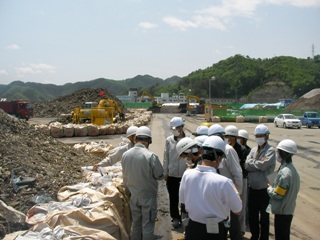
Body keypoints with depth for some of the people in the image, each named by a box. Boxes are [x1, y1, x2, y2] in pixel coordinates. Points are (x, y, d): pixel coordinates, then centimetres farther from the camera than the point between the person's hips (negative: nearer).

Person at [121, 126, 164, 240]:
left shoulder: (125, 155, -8)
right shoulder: (151, 156, -23)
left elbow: (125, 176, 5)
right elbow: (160, 175, -12)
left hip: (133, 195, 5)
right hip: (148, 196, -4)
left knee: (135, 224, 20)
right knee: (148, 225, 10)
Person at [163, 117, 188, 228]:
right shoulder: (169, 140, -3)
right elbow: (166, 157, 3)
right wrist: (165, 172, 4)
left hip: (186, 173, -1)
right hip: (172, 174, 1)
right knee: (173, 197, 11)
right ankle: (175, 217, 28)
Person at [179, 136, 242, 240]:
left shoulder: (187, 174, -13)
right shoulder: (223, 182, -26)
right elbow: (238, 210, -11)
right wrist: (233, 188, 3)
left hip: (192, 228, 3)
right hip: (215, 231, -3)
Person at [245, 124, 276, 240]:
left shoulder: (271, 150, -11)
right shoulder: (253, 150, 5)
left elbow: (263, 165, -24)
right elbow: (246, 165, -5)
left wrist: (252, 162, -9)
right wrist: (258, 164, -17)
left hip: (264, 190, -5)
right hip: (252, 188, 5)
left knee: (264, 216, 12)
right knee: (252, 215, 17)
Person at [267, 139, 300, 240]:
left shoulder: (284, 173, -25)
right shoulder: (292, 169, 4)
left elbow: (277, 194, -21)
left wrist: (269, 188, -3)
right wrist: (273, 187, 6)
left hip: (282, 211, -9)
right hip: (289, 209, 9)